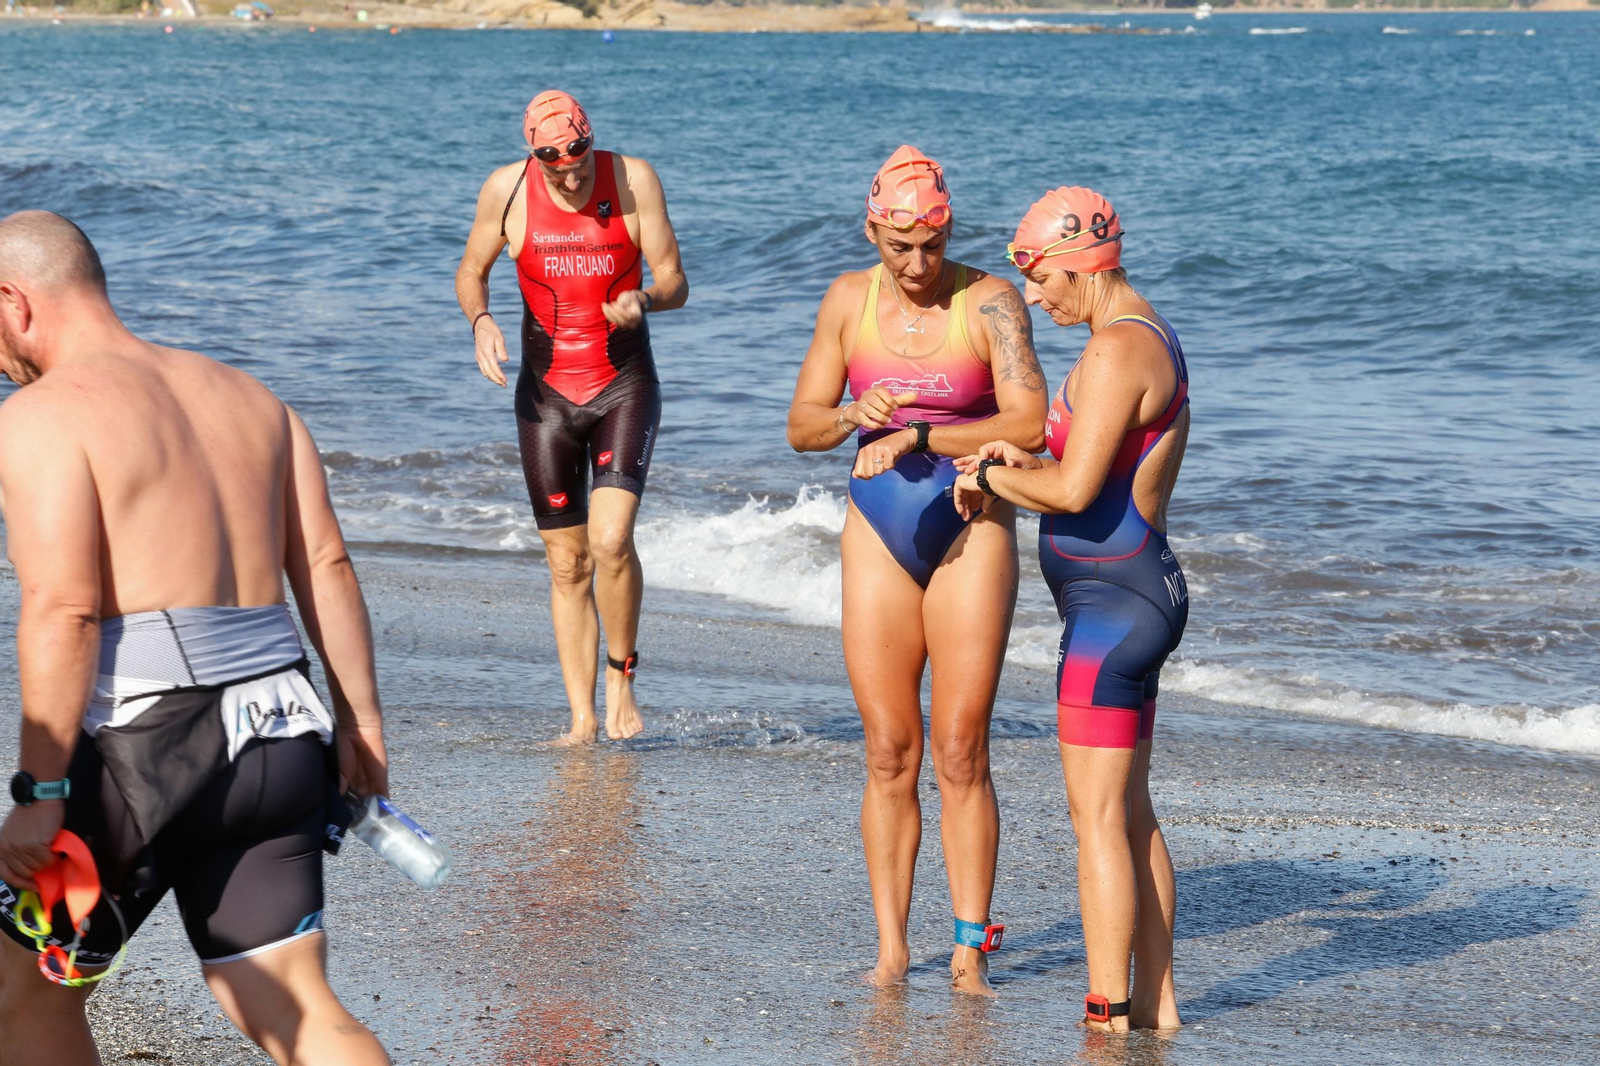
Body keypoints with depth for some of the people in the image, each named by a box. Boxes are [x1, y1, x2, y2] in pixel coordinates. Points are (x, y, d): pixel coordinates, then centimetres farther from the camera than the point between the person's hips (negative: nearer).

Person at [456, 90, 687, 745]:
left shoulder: (633, 180, -10)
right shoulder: (506, 191, -7)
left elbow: (675, 282, -6)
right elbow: (471, 271, 8)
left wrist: (644, 299, -29)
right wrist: (480, 320, -13)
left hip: (625, 387, -2)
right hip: (546, 391, 2)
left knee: (611, 539, -20)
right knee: (567, 563, 4)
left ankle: (621, 677, 2)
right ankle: (582, 718, 11)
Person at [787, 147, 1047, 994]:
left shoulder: (991, 302, -10)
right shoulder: (849, 299, 2)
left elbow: (1030, 425, -20)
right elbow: (802, 426, 6)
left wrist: (917, 438, -25)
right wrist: (855, 417, -16)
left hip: (970, 532, -3)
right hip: (879, 533, 3)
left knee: (961, 754, -3)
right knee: (887, 753, 3)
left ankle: (970, 947, 5)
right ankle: (890, 947, 10)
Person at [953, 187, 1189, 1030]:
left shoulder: (1115, 350, -17)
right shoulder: (1153, 339, 16)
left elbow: (1074, 490, -23)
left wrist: (995, 471, -6)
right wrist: (1018, 469, 7)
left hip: (1114, 600, -11)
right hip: (1137, 590, 11)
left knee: (1097, 815, -8)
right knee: (1131, 813, 14)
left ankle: (1106, 1016, -6)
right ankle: (1155, 1003, 19)